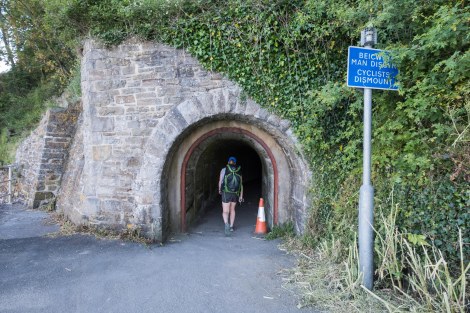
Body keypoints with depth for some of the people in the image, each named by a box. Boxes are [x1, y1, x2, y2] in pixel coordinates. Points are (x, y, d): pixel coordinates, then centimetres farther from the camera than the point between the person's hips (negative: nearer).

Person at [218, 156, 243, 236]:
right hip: (235, 194, 3)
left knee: (225, 211, -1)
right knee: (232, 209, 23)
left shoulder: (224, 170, -4)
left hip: (226, 193, -3)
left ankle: (226, 224, -29)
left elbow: (220, 182, -1)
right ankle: (231, 226, 30)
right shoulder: (239, 171, 3)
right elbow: (241, 184, 2)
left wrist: (219, 190, 18)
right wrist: (241, 196, 7)